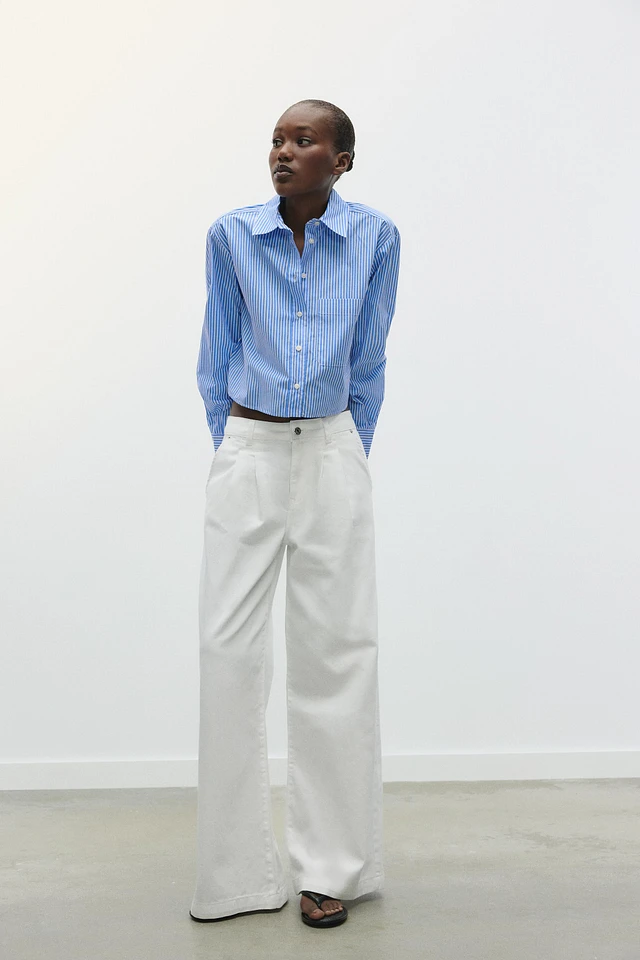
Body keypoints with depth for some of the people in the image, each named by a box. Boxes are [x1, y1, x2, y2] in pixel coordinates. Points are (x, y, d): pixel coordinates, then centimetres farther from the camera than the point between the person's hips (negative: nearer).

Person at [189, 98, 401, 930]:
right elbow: (216, 359, 9)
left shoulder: (376, 237, -1)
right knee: (230, 642, -1)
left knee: (336, 644, 0)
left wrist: (351, 454, 10)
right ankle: (236, 869, 13)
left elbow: (368, 361, 7)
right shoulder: (231, 236, 1)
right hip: (247, 450, 1)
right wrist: (233, 449, 11)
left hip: (333, 450, 0)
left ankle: (329, 867, 14)